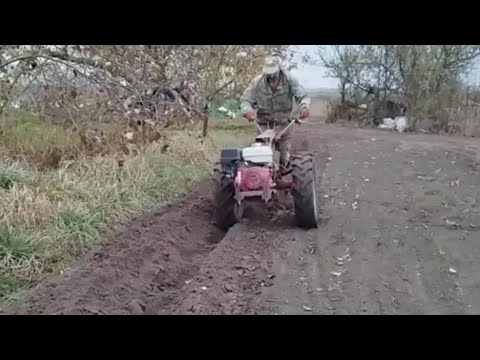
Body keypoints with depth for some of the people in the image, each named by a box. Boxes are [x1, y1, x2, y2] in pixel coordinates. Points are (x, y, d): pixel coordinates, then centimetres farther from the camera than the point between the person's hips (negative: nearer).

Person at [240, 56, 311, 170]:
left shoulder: (289, 79, -13)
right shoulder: (257, 82, -12)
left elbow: (303, 95, -14)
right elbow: (246, 100, -9)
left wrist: (304, 106, -38)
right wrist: (247, 110, -33)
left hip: (283, 121, 0)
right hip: (264, 122, 0)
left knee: (284, 155, 4)